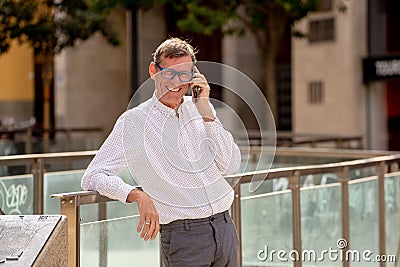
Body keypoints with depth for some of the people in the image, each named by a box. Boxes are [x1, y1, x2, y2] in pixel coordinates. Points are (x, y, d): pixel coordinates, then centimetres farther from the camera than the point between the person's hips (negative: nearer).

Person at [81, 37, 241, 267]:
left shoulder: (199, 108, 11)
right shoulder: (134, 121, -2)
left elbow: (231, 166, 1)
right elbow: (92, 178, -6)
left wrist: (205, 111, -5)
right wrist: (138, 195, -22)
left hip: (225, 227, 4)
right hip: (183, 235, -4)